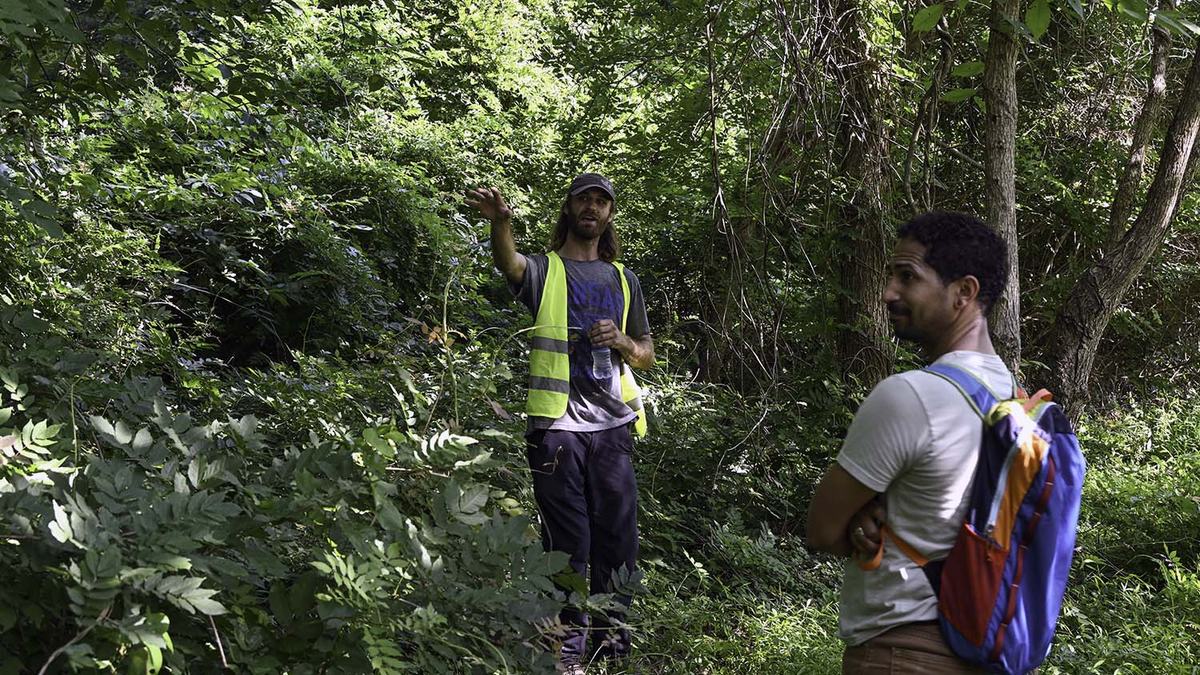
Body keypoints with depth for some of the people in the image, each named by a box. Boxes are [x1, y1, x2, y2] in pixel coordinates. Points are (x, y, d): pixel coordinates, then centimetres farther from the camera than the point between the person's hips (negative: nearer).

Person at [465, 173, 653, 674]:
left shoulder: (624, 280, 19)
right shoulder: (543, 270, 7)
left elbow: (647, 355, 22)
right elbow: (508, 262, -18)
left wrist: (621, 341, -1)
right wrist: (500, 222, -41)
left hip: (613, 424, 4)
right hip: (557, 422, -3)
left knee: (618, 536, 3)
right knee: (568, 540, -3)